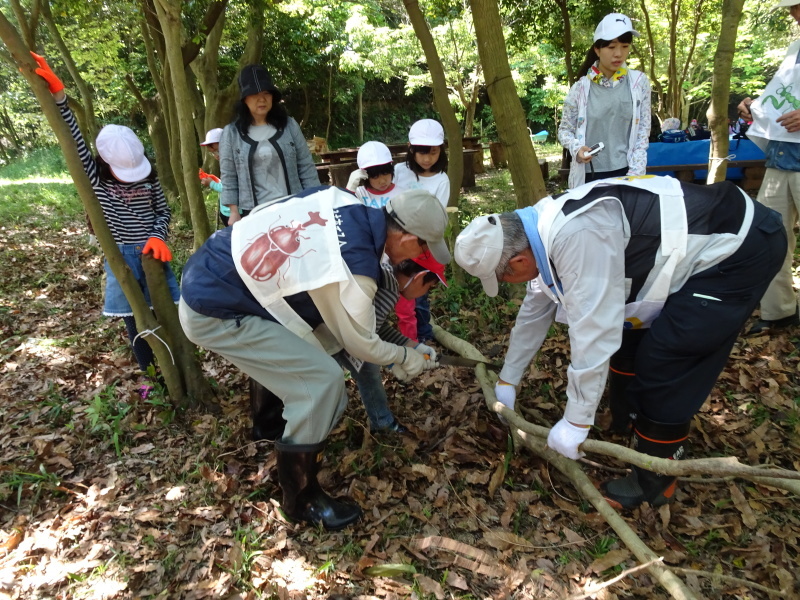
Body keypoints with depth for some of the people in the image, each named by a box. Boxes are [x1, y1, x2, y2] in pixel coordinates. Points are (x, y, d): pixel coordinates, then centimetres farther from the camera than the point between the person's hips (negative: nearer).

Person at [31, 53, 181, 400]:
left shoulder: (148, 177, 0)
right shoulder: (95, 179, -4)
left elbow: (163, 212, 6)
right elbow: (74, 140, -13)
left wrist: (157, 237, -14)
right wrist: (57, 94, -22)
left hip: (151, 252, 1)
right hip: (120, 257, 0)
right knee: (134, 320, 8)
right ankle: (147, 372, 25)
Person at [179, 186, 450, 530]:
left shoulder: (343, 201, -6)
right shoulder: (353, 274, -25)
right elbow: (362, 346, -8)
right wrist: (407, 358, 12)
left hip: (206, 270, 9)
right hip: (212, 314, -9)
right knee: (322, 381, -10)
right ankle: (301, 501, 8)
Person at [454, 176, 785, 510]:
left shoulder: (577, 236, -34)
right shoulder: (545, 233, -2)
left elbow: (594, 331, -32)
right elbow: (535, 311, 10)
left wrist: (576, 423, -20)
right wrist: (507, 380, 20)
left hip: (740, 247, -9)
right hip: (699, 242, 9)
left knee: (662, 364, -11)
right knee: (626, 334, 14)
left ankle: (653, 482, 9)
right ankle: (628, 426, 34)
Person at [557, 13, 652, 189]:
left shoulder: (639, 82, 3)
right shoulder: (581, 87, -1)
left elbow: (643, 133, 4)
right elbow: (564, 129, 7)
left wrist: (634, 174, -5)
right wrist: (576, 148, -14)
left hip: (625, 172, 1)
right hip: (588, 175, -1)